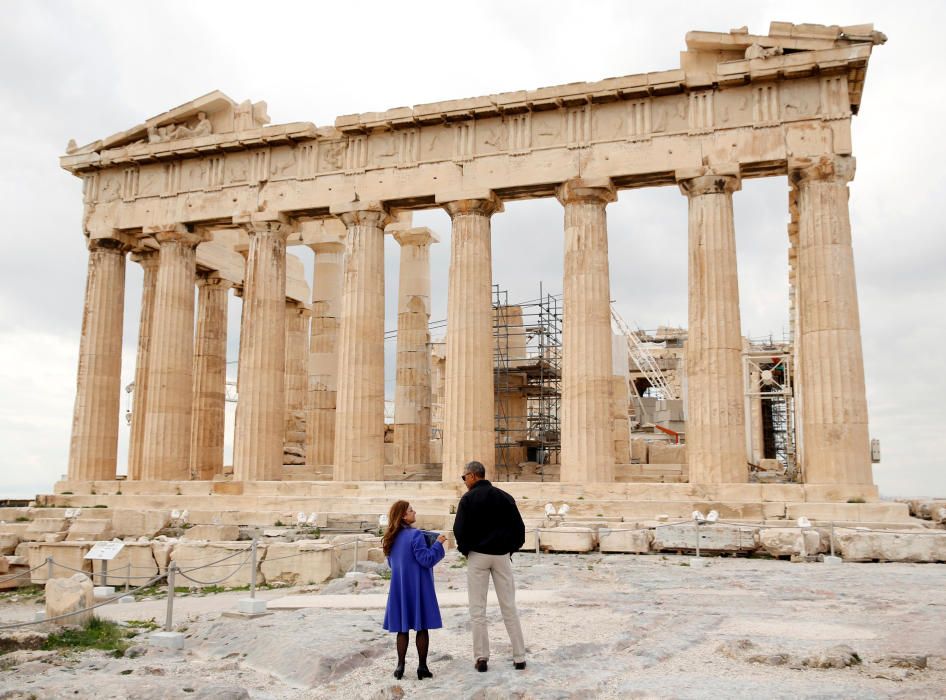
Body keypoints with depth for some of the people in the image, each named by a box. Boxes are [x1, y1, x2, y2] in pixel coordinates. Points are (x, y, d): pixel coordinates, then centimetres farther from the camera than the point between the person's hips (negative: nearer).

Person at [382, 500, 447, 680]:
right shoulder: (416, 535, -17)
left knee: (402, 628, 11)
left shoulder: (392, 538, 5)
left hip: (399, 588, 6)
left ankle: (400, 666, 10)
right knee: (422, 627, 4)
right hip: (418, 588, -6)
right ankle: (422, 667, 7)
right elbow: (426, 559, -17)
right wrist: (437, 543, -8)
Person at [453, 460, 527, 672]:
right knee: (509, 607, 8)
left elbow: (460, 529, -13)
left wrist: (465, 549, 3)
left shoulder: (469, 498, -7)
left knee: (478, 609, 5)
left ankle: (481, 657, 4)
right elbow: (519, 527, 3)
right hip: (502, 555, 3)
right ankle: (519, 657, 9)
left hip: (477, 555, -3)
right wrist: (511, 548, 12)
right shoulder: (504, 497, 4)